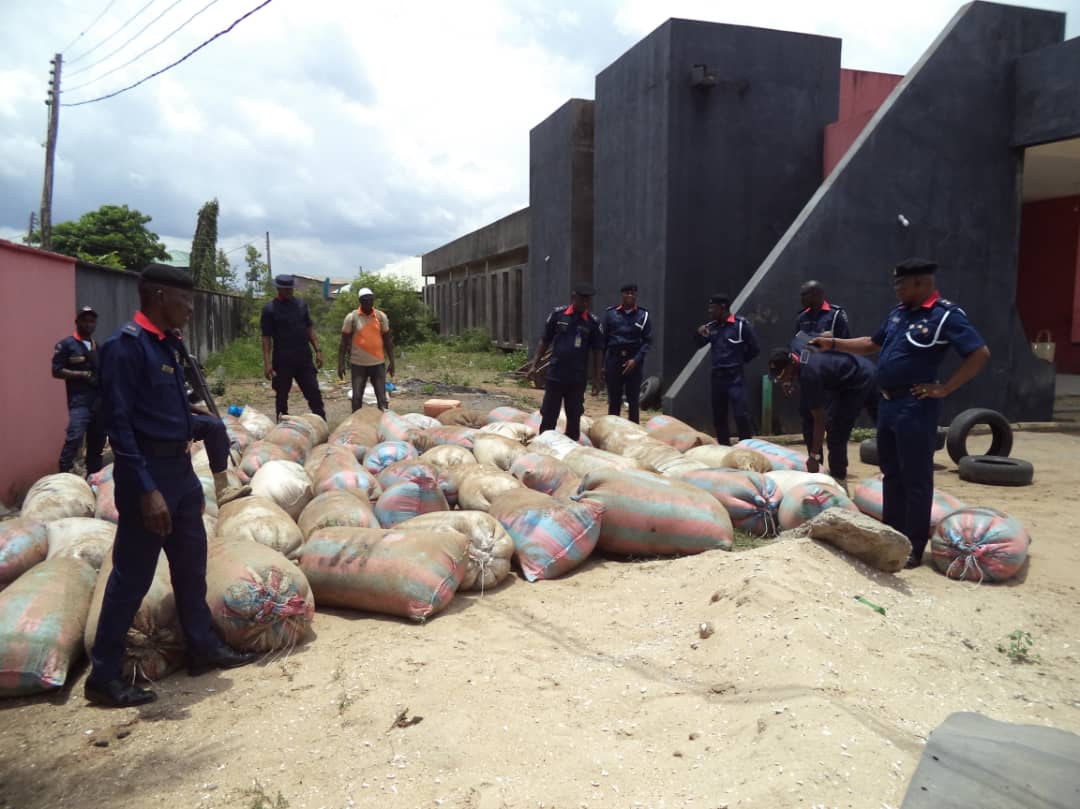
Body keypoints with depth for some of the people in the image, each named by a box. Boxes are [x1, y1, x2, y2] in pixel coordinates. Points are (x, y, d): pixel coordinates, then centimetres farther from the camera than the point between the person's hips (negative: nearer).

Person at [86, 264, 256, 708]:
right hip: (148, 472, -9)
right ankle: (104, 675, 14)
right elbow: (119, 423, -20)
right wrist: (146, 489, -23)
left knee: (191, 564, 17)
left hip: (180, 468, 9)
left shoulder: (167, 345, 11)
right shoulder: (125, 345, -15)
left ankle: (203, 647, 31)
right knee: (132, 576, 0)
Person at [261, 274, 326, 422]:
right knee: (281, 396, 7)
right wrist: (267, 363, -13)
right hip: (282, 360, -3)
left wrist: (318, 350, 4)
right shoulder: (269, 309, -5)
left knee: (314, 393, 1)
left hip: (304, 358, 3)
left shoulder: (301, 304, 7)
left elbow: (309, 328, 12)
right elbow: (266, 337, -6)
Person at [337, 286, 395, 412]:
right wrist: (341, 364, -5)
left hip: (378, 363, 1)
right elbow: (344, 342, 0)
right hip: (358, 364, -1)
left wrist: (391, 361, 4)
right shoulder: (351, 317, -3)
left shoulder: (381, 316, 3)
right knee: (356, 397, 1)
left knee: (382, 397, 1)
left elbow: (388, 340, 9)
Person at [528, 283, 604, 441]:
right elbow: (545, 341, 6)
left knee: (574, 417, 8)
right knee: (548, 417, 5)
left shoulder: (593, 322, -1)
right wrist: (534, 364, 2)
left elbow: (596, 352, 3)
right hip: (555, 375, 0)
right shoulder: (558, 314, -1)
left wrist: (596, 379, 1)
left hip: (578, 379, 0)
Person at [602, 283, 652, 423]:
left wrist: (636, 359, -12)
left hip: (634, 361, 0)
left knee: (634, 400, 3)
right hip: (614, 359, 1)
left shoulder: (643, 315, 3)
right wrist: (602, 363, 3)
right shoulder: (611, 313, 5)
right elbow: (604, 339, 7)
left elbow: (648, 341, 0)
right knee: (613, 400, 6)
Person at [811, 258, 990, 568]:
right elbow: (872, 344, 24)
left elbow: (980, 354, -18)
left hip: (915, 407, -8)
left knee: (915, 479, -1)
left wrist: (943, 388, -17)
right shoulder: (899, 313, 12)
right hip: (887, 403, 8)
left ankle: (914, 547, 8)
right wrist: (833, 343, 16)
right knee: (891, 473, 15)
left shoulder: (946, 315, -13)